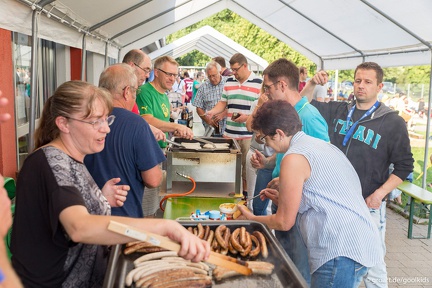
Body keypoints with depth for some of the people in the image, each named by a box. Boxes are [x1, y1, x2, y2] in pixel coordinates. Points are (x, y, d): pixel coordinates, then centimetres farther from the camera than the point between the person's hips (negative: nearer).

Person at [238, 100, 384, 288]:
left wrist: (251, 219, 10)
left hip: (341, 255, -9)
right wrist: (283, 199, 20)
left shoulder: (294, 157, -13)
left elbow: (284, 222, -7)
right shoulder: (323, 145, 15)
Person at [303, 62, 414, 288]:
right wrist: (312, 84, -4)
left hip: (367, 204, -4)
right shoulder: (338, 111, 4)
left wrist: (379, 194, -15)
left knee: (372, 262, 3)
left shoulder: (393, 123, -6)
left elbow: (404, 165, -4)